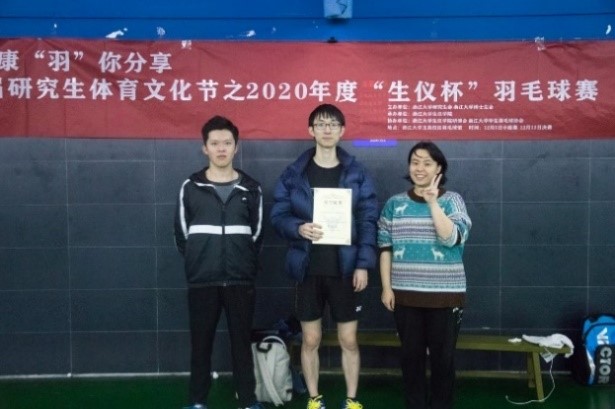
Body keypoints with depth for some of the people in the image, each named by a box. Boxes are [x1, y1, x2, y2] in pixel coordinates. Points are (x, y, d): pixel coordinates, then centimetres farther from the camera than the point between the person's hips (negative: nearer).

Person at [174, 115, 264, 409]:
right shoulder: (190, 187, 3)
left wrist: (245, 267, 6)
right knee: (201, 344, 8)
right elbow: (182, 235, 8)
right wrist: (198, 263, 6)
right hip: (201, 282, 0)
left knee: (242, 342, 7)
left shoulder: (251, 189, 4)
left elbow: (256, 235, 9)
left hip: (240, 281, 0)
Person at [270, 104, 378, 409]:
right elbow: (278, 215, 1)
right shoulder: (294, 173, 2)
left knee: (348, 340, 7)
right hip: (308, 268, 0)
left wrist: (363, 264, -8)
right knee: (310, 339, 10)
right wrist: (298, 228, -20)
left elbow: (369, 221, -1)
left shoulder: (357, 174, 2)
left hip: (345, 268, 0)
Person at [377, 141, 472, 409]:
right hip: (406, 293, 2)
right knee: (411, 354, 9)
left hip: (444, 294, -2)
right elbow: (385, 248, 5)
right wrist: (386, 287, -1)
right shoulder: (395, 203, 5)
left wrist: (433, 202, -21)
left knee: (442, 356, 7)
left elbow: (452, 239, -17)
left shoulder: (452, 200, -1)